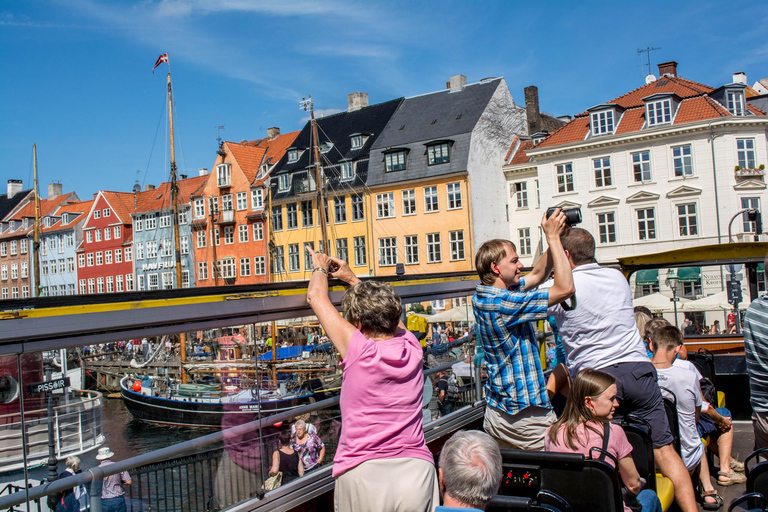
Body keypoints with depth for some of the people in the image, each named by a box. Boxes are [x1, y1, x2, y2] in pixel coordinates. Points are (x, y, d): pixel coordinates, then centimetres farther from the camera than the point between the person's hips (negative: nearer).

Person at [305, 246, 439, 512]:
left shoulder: (358, 350, -11)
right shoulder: (411, 347, 1)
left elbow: (316, 297, 2)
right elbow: (388, 311, 23)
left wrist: (320, 268, 22)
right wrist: (352, 278, 35)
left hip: (363, 472, -4)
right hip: (417, 469, 4)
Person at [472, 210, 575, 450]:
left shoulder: (482, 296, 6)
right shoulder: (503, 303, -23)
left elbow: (537, 275, 17)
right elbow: (565, 288, -24)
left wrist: (554, 237, 7)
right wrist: (553, 237, -18)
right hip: (526, 414, -9)